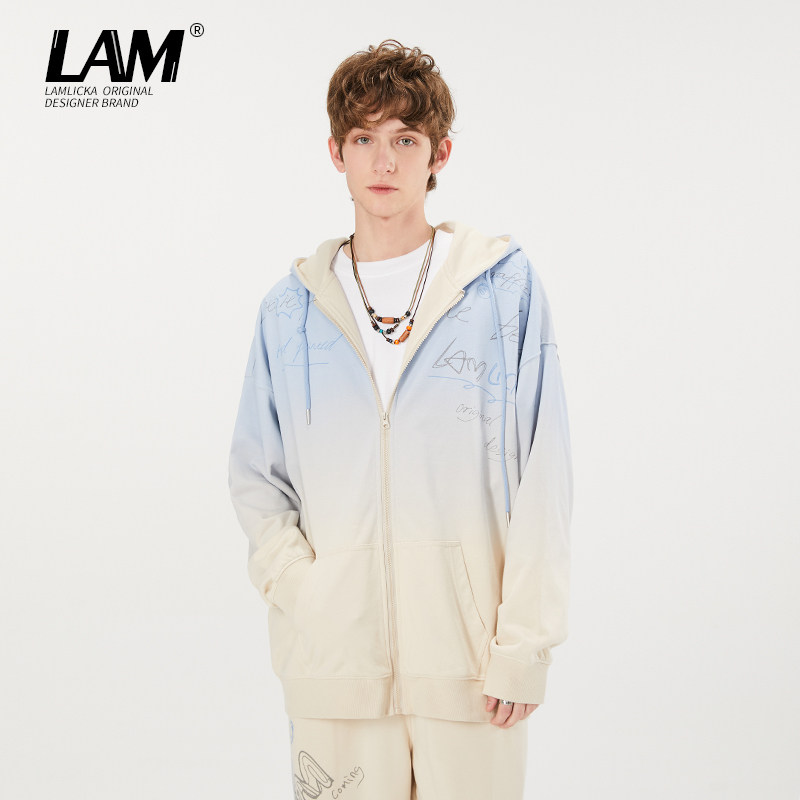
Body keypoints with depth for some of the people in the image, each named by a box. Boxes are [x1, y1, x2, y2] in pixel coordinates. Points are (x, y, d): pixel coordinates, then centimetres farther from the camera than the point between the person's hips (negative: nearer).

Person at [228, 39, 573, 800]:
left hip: (468, 651, -1)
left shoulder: (505, 286, 2)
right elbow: (255, 474, 12)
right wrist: (297, 589, -4)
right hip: (333, 653, 2)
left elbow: (543, 476, -1)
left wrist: (524, 643, -6)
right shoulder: (291, 309, 8)